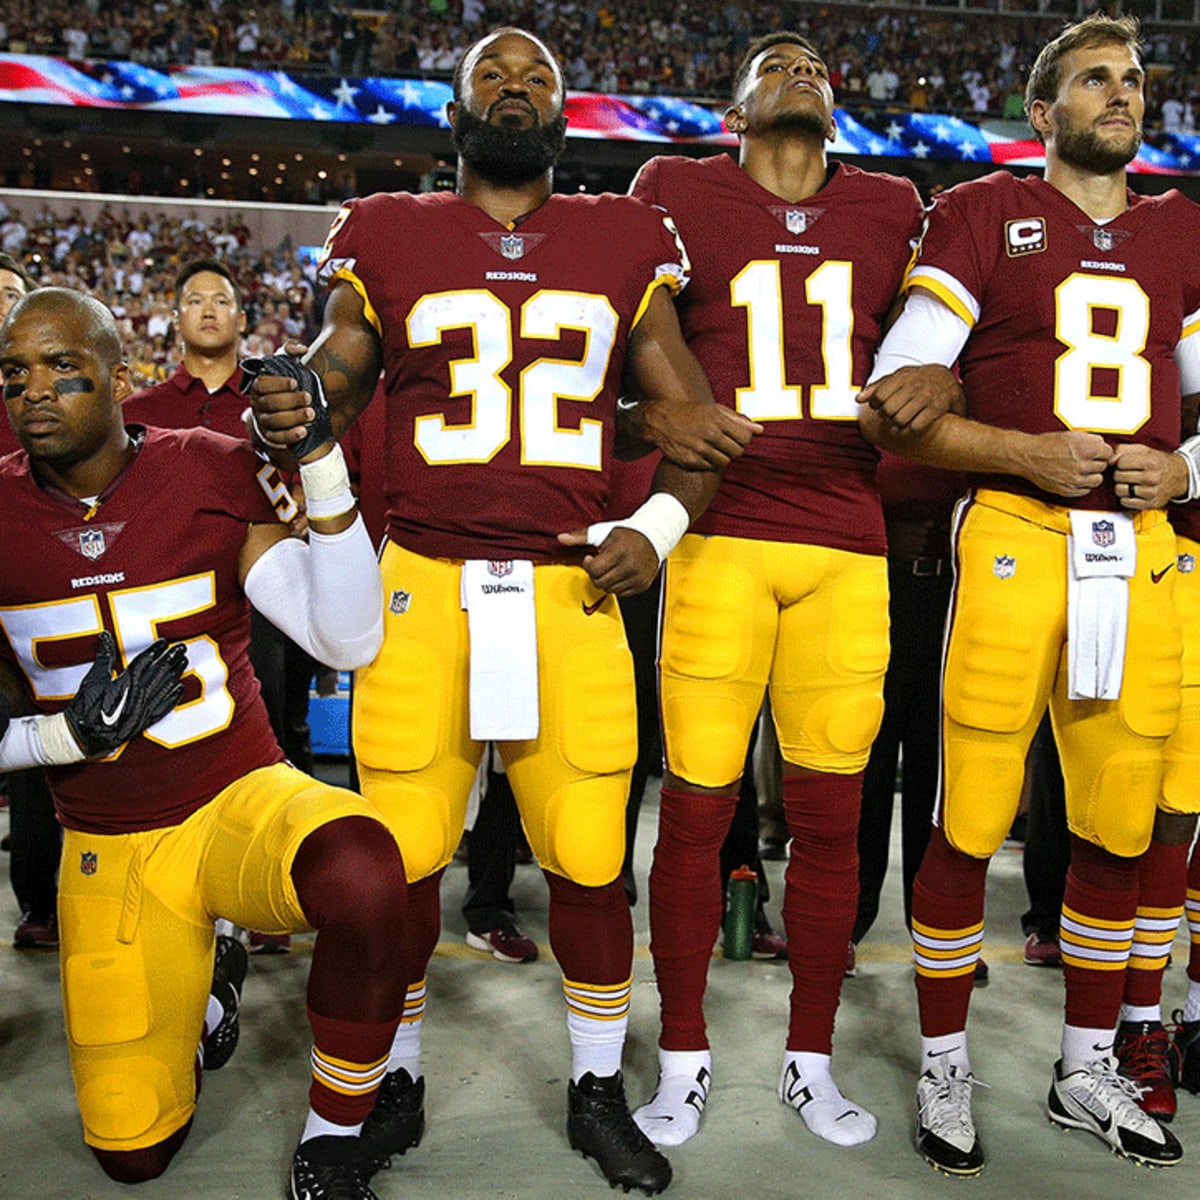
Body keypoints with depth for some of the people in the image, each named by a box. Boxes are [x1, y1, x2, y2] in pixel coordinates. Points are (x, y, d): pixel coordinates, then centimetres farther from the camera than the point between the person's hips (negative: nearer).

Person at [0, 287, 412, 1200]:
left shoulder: (211, 475, -9)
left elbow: (348, 643, -15)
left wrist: (323, 468, -24)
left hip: (243, 798, -2)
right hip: (107, 851, 3)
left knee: (363, 878, -39)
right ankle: (204, 981, 38)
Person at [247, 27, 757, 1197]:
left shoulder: (624, 246, 11)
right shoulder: (386, 239, 9)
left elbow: (693, 419, 13)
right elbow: (332, 385, 11)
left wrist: (657, 524, -4)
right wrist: (292, 413, -13)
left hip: (573, 584, 1)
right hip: (421, 580, 0)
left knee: (589, 855, 3)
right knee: (400, 852, 3)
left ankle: (597, 1090, 25)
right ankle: (395, 1080, 27)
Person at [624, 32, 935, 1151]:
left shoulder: (890, 209, 15)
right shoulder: (677, 193, 7)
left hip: (849, 545, 3)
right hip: (720, 536, -2)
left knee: (829, 813, 6)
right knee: (695, 805, -1)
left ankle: (810, 1059, 23)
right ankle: (683, 1058, 18)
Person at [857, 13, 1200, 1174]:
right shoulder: (981, 215, 3)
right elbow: (893, 399, -4)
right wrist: (1024, 452, -14)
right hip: (1012, 540, -4)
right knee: (970, 825, -1)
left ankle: (1086, 1071, 29)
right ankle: (943, 1071, 18)